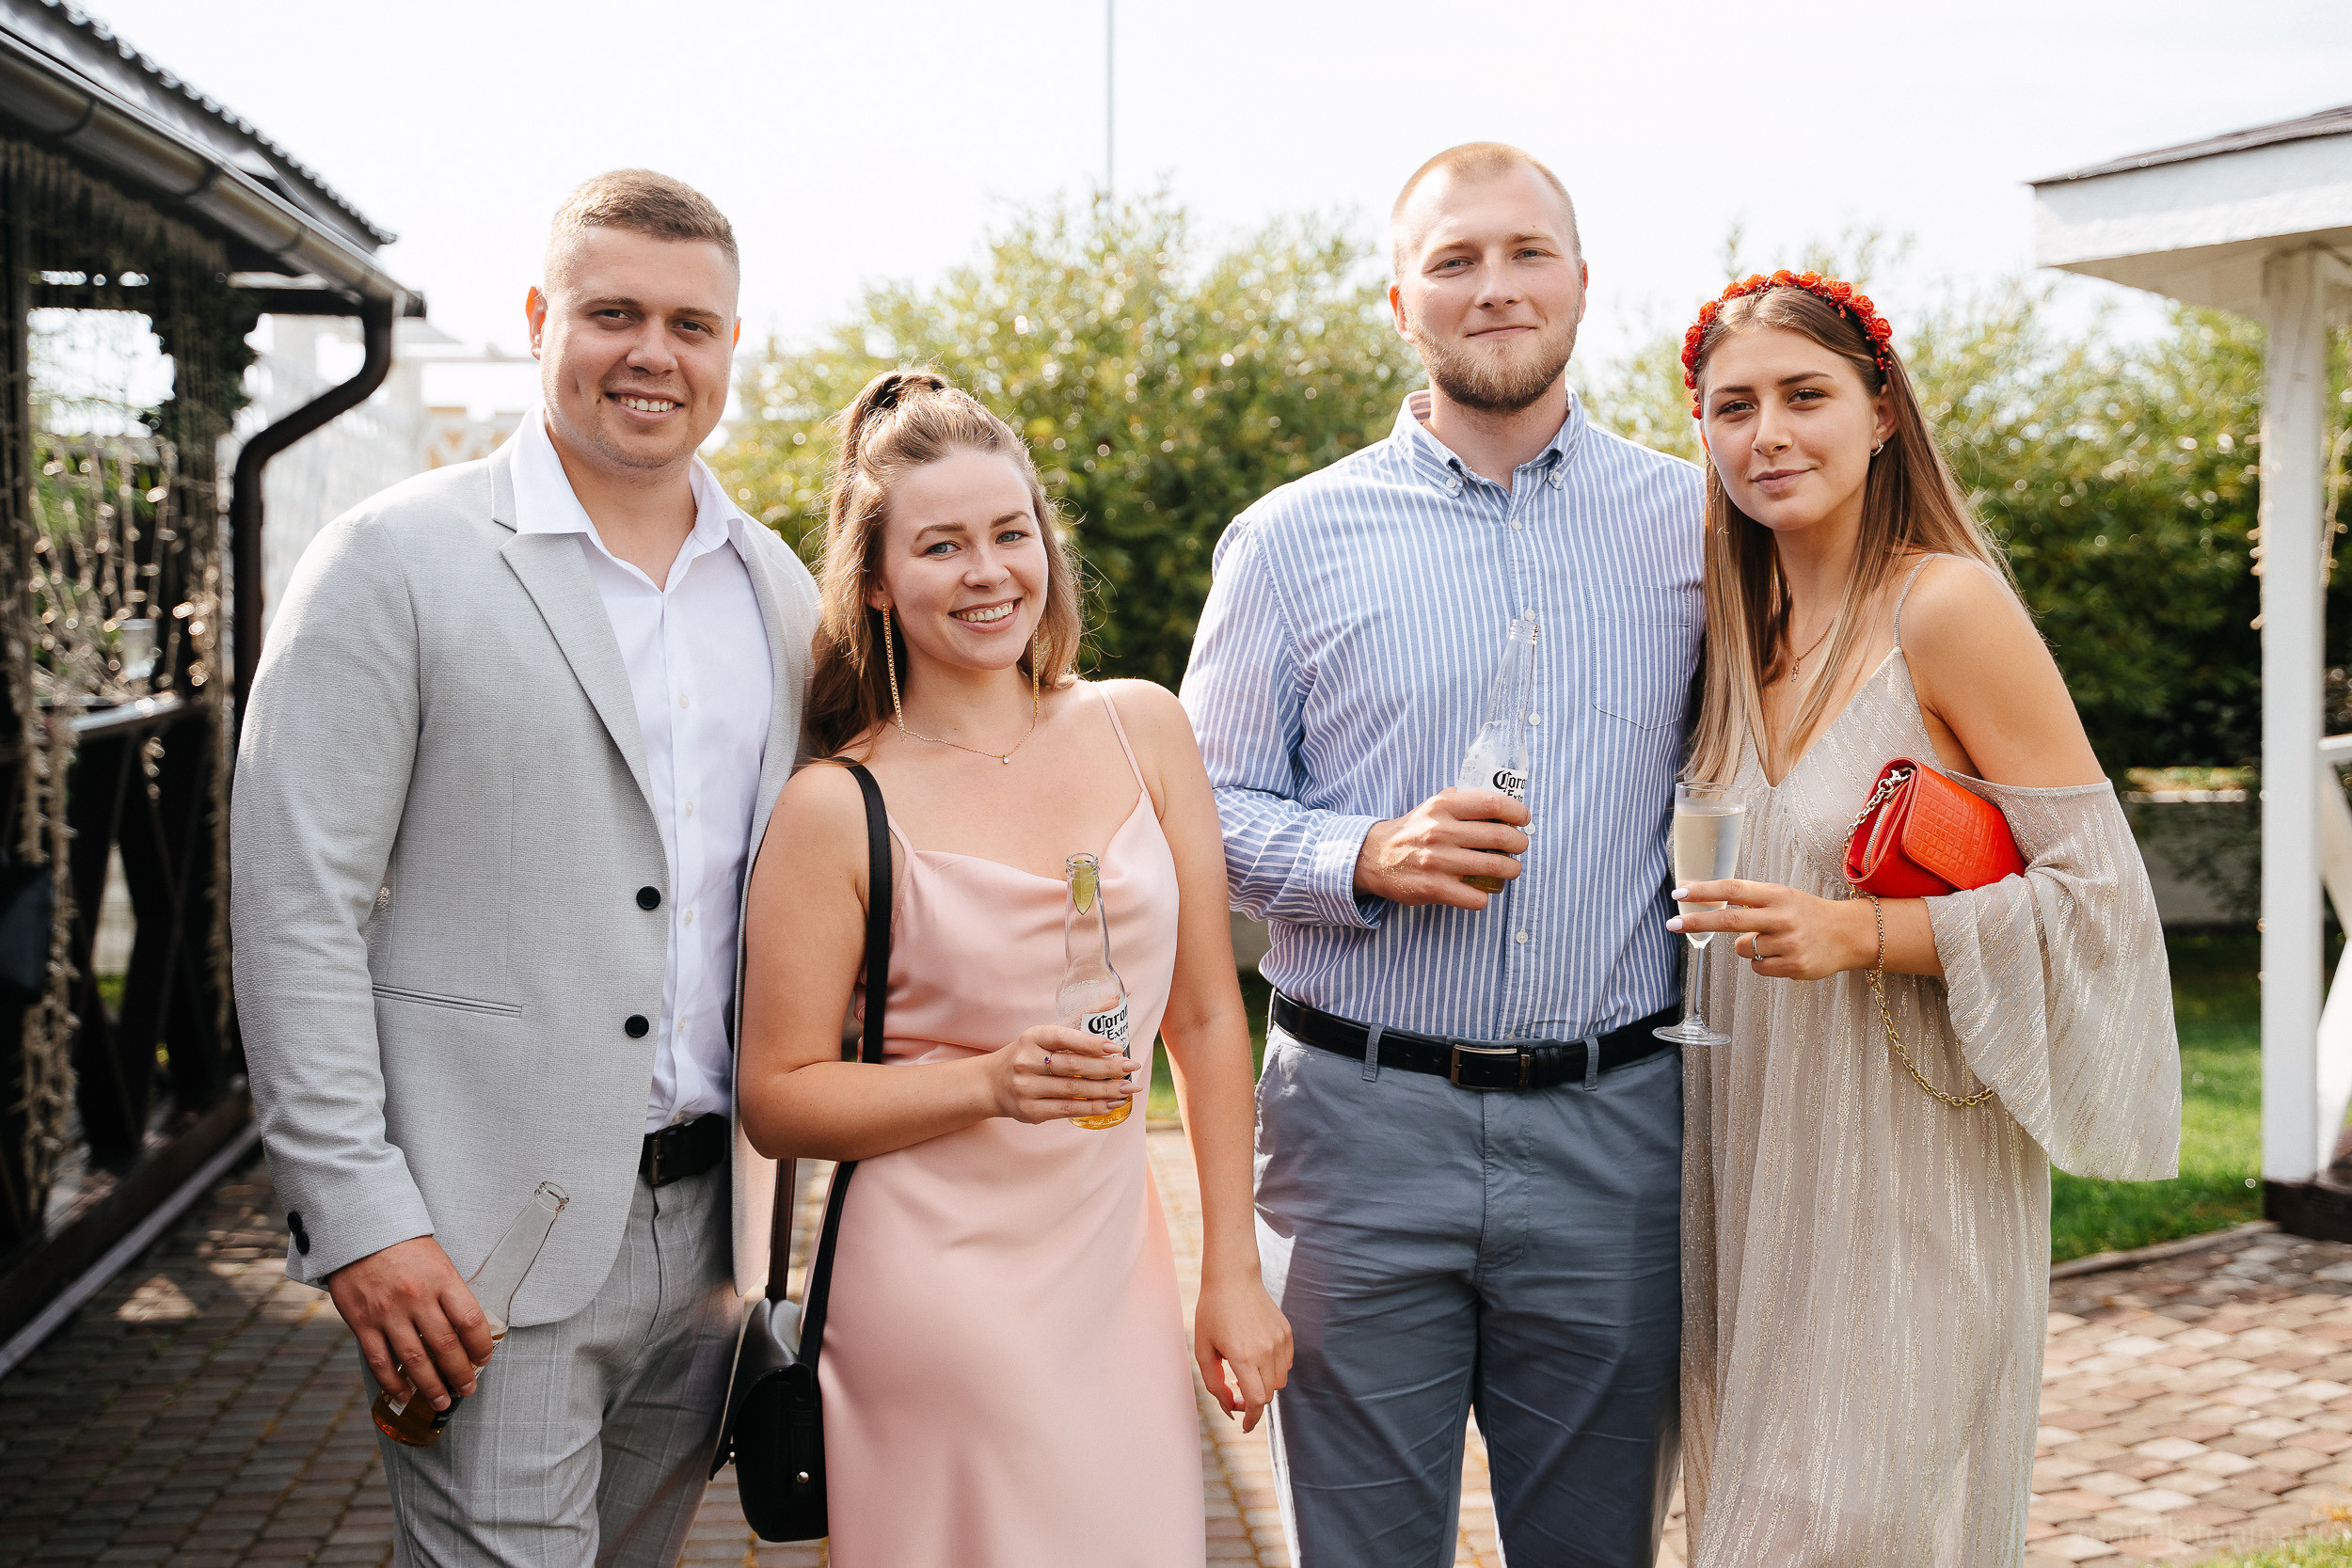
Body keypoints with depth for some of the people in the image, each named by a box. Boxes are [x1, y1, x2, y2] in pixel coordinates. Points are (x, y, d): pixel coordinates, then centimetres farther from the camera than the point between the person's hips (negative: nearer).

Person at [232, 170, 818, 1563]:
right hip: (489, 1238, -5)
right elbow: (296, 912, -10)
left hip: (712, 1224, 5)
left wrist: (774, 1197, 10)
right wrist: (356, 1218, -15)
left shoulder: (779, 590, 11)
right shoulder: (397, 561, -6)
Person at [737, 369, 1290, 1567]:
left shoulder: (1141, 730, 4)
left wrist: (1233, 1271, 5)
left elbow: (1208, 1018, 7)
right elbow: (777, 1098, -5)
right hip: (937, 1282, -4)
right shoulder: (837, 808, -7)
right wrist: (992, 1081, -19)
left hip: (1117, 1273, 4)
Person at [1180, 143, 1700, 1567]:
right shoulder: (1291, 539, 4)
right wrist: (1371, 858, -14)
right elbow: (1210, 810, 3)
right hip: (1366, 1126, -1)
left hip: (1611, 1130, 1)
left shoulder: (1692, 525, 7)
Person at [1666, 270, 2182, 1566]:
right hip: (1753, 1183, 7)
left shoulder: (1947, 608, -12)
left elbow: (2100, 890, -14)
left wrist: (1863, 934, -22)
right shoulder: (1744, 633, 10)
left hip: (1908, 1179, -7)